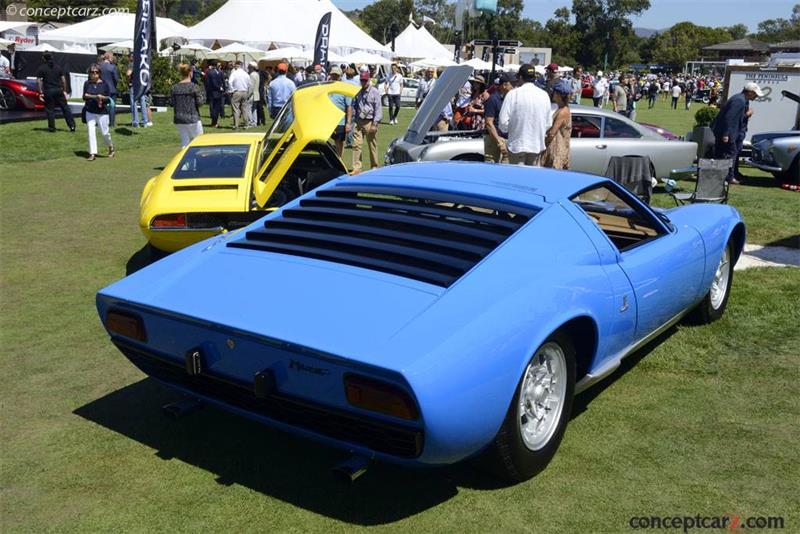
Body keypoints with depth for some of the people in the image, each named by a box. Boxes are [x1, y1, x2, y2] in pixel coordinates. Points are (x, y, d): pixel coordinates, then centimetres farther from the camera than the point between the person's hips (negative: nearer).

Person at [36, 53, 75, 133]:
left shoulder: (41, 69, -2)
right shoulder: (58, 68, 8)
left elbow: (39, 81, -6)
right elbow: (63, 79, 8)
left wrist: (41, 92, -4)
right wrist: (64, 91, 13)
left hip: (48, 91, -3)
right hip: (59, 90, 3)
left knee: (50, 110, 4)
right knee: (65, 108, 7)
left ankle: (52, 127, 7)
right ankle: (72, 125, 3)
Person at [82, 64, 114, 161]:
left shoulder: (104, 84, 0)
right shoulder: (87, 83, 5)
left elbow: (109, 98, -1)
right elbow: (84, 96, -1)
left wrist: (102, 97, -20)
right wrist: (95, 96, -15)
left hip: (102, 112, -2)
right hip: (90, 112, 2)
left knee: (104, 132, 0)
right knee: (91, 132, -5)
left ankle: (111, 146, 30)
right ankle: (92, 153, -2)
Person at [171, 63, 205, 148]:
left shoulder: (175, 88, 4)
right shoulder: (194, 87, -10)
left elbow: (173, 104, 4)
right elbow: (200, 103, -10)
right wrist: (201, 95, 9)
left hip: (178, 119, 5)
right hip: (192, 119, -5)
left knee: (184, 141, 13)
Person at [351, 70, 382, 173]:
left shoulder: (375, 92, -4)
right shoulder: (358, 92, 9)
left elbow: (378, 109, -7)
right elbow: (354, 106, 16)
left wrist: (375, 124, -12)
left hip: (370, 122, -4)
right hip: (359, 122, 4)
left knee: (372, 146, 5)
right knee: (356, 145, -2)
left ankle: (374, 167, 17)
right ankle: (356, 168, 1)